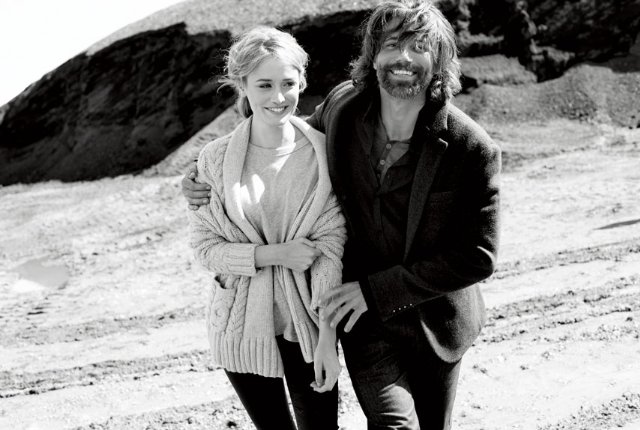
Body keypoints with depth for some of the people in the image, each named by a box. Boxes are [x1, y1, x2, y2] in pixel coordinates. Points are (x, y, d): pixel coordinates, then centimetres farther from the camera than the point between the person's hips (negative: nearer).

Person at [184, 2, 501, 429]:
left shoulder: (472, 149, -19)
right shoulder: (344, 105, -9)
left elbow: (478, 257, -15)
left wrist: (375, 290, -18)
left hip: (436, 322, 0)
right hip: (364, 317, 1)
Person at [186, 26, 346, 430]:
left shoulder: (321, 151, -7)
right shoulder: (216, 158, -6)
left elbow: (331, 246, -9)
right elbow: (205, 245, -3)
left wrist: (328, 337, -14)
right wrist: (272, 253, -18)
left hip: (307, 323, 0)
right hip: (242, 326, 1)